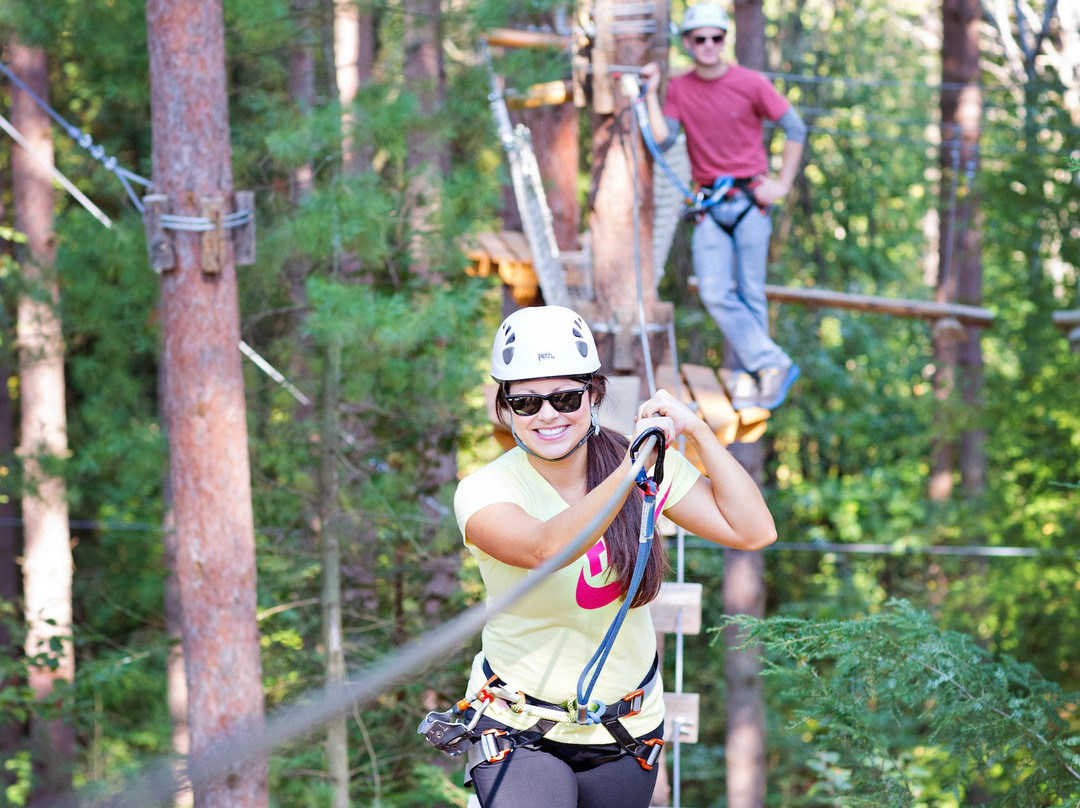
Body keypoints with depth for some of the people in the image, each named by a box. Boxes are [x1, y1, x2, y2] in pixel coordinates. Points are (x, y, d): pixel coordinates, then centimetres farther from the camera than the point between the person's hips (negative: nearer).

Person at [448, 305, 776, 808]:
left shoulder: (651, 465, -5)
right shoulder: (483, 491, -15)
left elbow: (753, 531, -11)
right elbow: (545, 549, -35)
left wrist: (695, 430, -16)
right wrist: (629, 472, -47)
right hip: (519, 733, -4)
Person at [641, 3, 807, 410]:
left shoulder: (751, 84, -5)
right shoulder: (678, 89, 4)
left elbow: (795, 129, 2)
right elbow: (663, 140, -6)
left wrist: (783, 184, -2)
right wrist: (651, 94, -10)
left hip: (750, 200, -3)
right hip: (709, 205, 3)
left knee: (750, 293, -2)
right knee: (715, 293, -10)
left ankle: (746, 376, 7)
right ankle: (772, 363, -5)